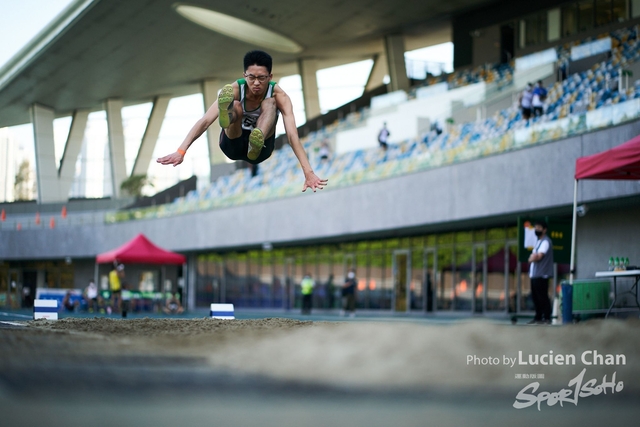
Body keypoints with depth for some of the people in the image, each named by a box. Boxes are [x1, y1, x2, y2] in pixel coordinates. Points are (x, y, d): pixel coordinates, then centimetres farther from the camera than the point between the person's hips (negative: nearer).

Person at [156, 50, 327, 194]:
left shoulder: (279, 95, -22)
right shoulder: (235, 89, -21)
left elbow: (292, 134, -32)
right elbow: (205, 121, -31)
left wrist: (309, 173, -43)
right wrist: (181, 151, -44)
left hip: (261, 148, 0)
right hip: (233, 145, 0)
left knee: (269, 103, -28)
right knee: (235, 106, -31)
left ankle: (256, 144, -55)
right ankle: (227, 118, -68)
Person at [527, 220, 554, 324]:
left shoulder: (545, 241, -9)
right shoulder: (538, 242, 22)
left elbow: (538, 256, -18)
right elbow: (532, 257, 18)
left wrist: (532, 257, 1)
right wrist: (533, 257, -4)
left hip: (541, 275, -10)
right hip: (534, 274, 10)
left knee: (542, 297, -8)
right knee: (535, 297, 12)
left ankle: (547, 318, -6)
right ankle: (538, 317, 19)